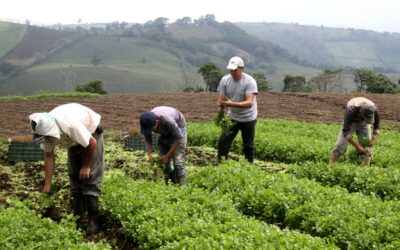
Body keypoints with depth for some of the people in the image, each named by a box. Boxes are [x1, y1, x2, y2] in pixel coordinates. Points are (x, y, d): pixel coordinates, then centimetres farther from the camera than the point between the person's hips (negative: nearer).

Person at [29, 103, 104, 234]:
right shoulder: (44, 129, -23)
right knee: (74, 175, 5)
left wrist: (86, 166, -15)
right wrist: (47, 185, -9)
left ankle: (93, 219, -9)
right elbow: (49, 155, -10)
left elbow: (92, 143, -28)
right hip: (74, 141, 6)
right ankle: (77, 215, 17)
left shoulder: (71, 125, -43)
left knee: (90, 176, -12)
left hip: (92, 133, -6)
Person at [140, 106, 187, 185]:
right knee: (163, 161, -1)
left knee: (178, 161, -17)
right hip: (165, 132, 5)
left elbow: (178, 138, -30)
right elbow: (148, 141, -13)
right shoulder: (147, 123, -27)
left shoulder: (167, 120, -42)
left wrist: (168, 155, -27)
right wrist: (150, 155, -29)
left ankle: (181, 185, -13)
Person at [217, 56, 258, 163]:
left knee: (248, 146, 8)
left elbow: (249, 103, -33)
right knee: (223, 142, 1)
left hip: (248, 119, -4)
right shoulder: (225, 80, -9)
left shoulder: (250, 81, -23)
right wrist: (220, 107, -33)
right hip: (232, 117, 4)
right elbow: (221, 99, -8)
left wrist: (232, 104, -46)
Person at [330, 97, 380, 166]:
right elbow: (346, 131, -37)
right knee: (340, 145, -11)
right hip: (350, 123, -2)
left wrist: (370, 145, -28)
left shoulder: (373, 109, -33)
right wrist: (358, 147, -37)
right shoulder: (351, 110, -42)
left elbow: (376, 128, -18)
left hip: (363, 124, 2)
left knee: (367, 146, -11)